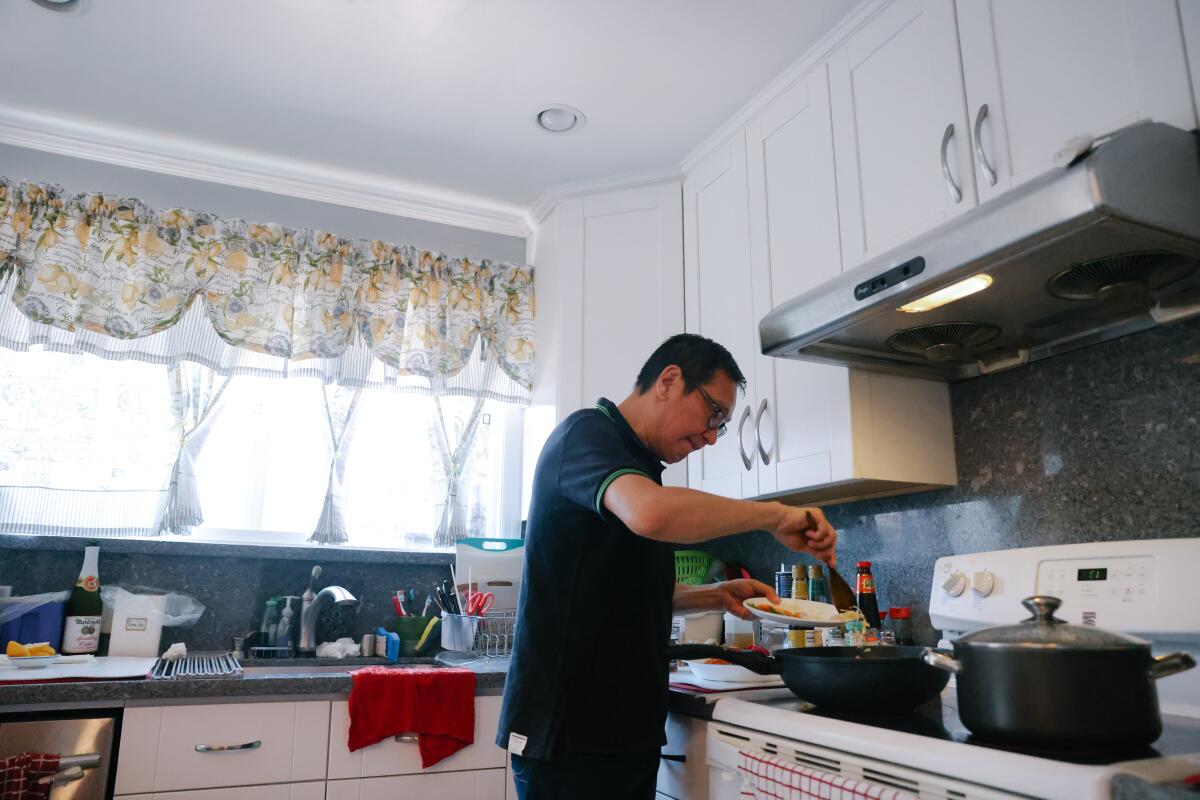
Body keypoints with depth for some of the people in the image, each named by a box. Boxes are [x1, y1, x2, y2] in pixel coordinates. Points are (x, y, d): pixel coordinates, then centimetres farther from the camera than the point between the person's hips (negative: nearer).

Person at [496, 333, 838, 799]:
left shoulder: (636, 464, 16)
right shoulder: (587, 433, -13)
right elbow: (651, 513, -35)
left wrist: (716, 596, 10)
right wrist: (775, 515, -21)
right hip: (568, 730, -9)